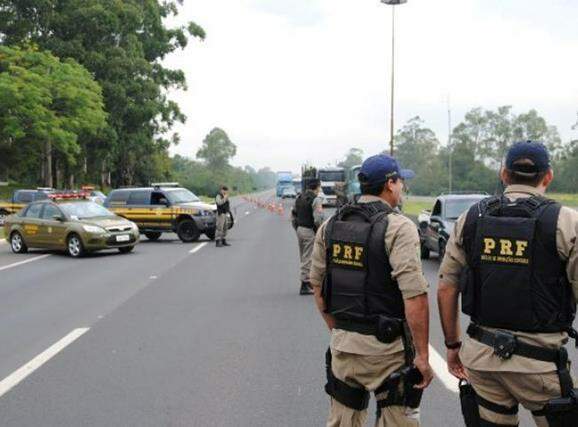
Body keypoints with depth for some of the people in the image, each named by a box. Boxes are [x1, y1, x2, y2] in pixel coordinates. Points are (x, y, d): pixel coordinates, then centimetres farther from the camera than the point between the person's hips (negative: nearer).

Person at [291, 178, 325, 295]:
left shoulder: (299, 198, 10)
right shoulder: (316, 200, -14)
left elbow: (293, 214, 14)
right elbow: (318, 219, -22)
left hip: (300, 230, 8)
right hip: (310, 232, -8)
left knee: (304, 257, 17)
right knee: (308, 259, -2)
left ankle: (308, 282, 27)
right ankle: (305, 286, 1)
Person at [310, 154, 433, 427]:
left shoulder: (330, 226, 5)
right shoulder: (398, 228, -14)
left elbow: (318, 286, 11)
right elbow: (415, 298, -20)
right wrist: (422, 355, -14)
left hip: (341, 343, 6)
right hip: (386, 347, -6)